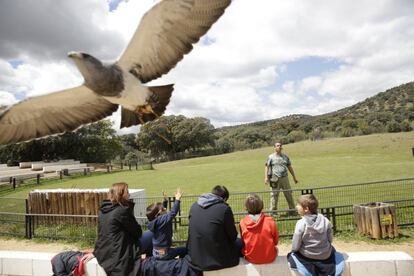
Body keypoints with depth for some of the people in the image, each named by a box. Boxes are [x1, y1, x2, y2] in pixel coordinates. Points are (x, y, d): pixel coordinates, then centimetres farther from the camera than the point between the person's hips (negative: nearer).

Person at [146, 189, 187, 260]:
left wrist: (165, 201, 17)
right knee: (184, 250, 1)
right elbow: (172, 213, -37)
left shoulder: (154, 220, 0)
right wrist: (177, 199, -37)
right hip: (163, 254, -8)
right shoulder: (162, 220, -24)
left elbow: (164, 213, 17)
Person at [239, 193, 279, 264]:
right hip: (269, 258, 0)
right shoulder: (269, 221, -18)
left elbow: (243, 242, -1)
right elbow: (276, 241, -3)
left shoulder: (243, 222, -16)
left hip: (251, 258, 0)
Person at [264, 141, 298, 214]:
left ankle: (292, 211, 21)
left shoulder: (285, 156, 14)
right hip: (275, 179, -4)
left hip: (285, 178, 4)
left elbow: (290, 167, 20)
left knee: (289, 194, 8)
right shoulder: (271, 157, 2)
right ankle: (273, 212, 8)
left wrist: (294, 177, 21)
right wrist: (266, 177, -11)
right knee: (274, 195, -2)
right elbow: (266, 167, -1)